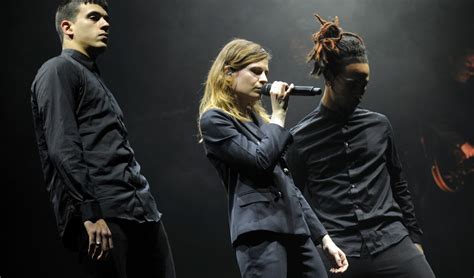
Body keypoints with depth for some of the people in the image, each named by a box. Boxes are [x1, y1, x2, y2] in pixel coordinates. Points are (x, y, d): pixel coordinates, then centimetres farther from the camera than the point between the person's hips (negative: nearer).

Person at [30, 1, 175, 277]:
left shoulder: (95, 78, 27)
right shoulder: (59, 70, 1)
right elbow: (63, 149, -12)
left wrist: (147, 205, 17)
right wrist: (90, 212, -20)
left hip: (141, 211, 8)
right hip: (103, 213, -8)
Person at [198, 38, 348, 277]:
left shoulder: (258, 118, 22)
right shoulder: (214, 121, -2)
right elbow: (261, 160, -16)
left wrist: (323, 237, 17)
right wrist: (278, 115, -1)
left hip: (296, 231, 8)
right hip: (260, 232, -8)